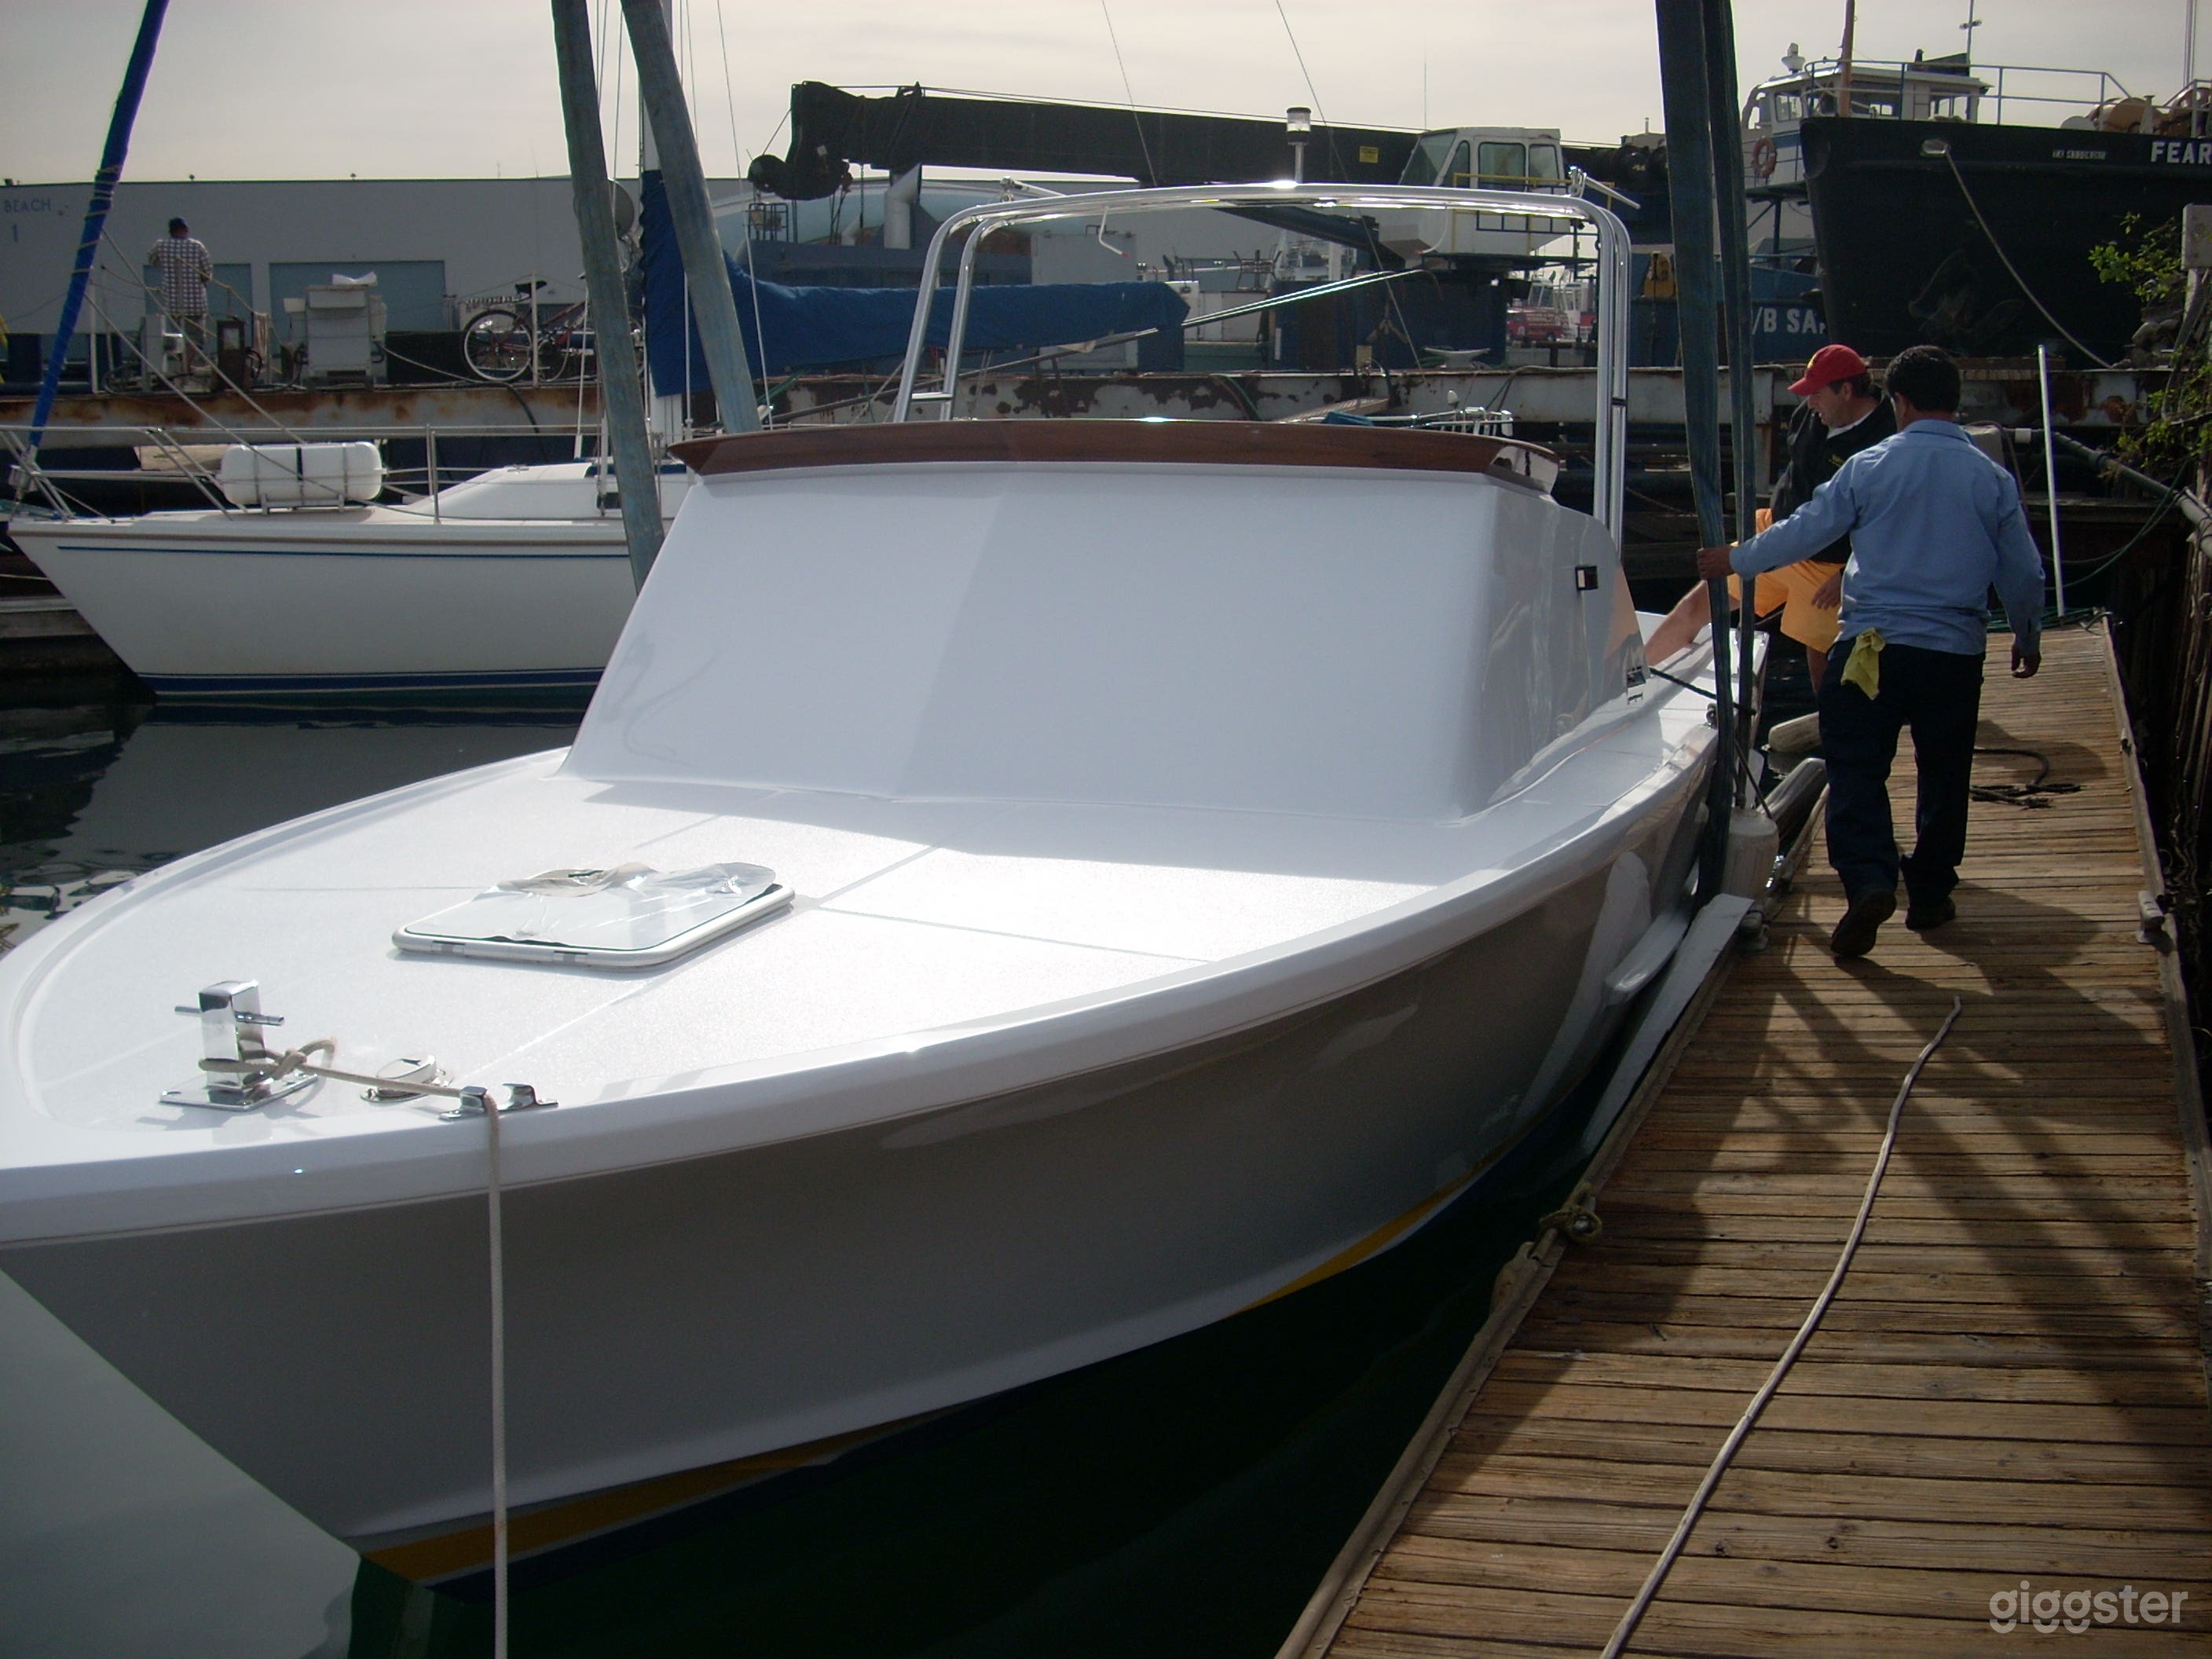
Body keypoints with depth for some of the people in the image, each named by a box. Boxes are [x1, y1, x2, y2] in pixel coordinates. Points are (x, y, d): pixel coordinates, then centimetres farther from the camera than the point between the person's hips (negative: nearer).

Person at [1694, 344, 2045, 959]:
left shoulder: (1869, 467, -3)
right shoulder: (1992, 478, 3)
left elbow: (1804, 531, 2)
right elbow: (2023, 572, 8)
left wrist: (1735, 560, 17)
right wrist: (2028, 638, 26)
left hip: (1872, 647, -2)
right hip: (1956, 653, 2)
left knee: (1856, 770, 0)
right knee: (1943, 776, 14)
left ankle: (1869, 880, -20)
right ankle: (1930, 894, 22)